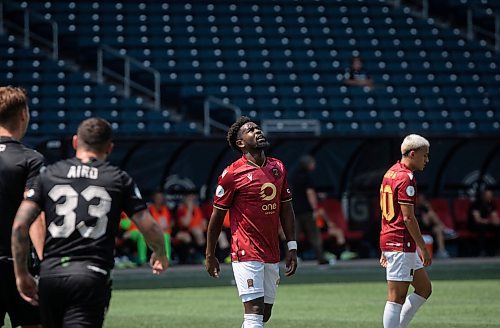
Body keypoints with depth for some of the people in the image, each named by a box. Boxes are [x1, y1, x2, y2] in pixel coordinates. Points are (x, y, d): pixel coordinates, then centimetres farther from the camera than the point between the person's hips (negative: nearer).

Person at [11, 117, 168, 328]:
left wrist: (21, 274, 9)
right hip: (92, 276, -3)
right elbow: (149, 229, 4)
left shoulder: (49, 174, 9)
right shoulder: (119, 179, 5)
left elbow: (19, 225, 2)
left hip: (49, 273, 3)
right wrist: (160, 255, 26)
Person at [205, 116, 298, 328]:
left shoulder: (278, 168, 11)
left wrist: (292, 247, 11)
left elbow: (286, 208, 17)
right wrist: (210, 256, 2)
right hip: (246, 254, -7)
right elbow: (217, 216, -1)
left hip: (272, 255, 7)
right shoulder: (233, 173, -7)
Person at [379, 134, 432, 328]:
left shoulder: (391, 173, 16)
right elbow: (408, 217, -19)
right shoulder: (406, 178, -15)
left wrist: (384, 249, 23)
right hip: (401, 244, -10)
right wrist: (423, 248, -15)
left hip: (389, 240, 10)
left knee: (425, 288, 16)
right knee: (397, 298, -7)